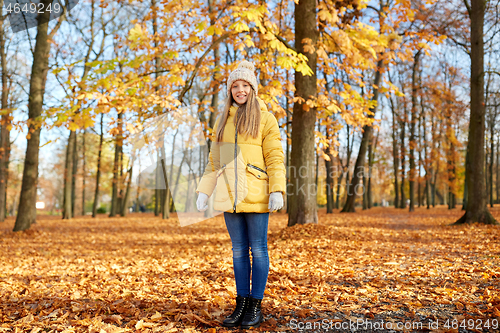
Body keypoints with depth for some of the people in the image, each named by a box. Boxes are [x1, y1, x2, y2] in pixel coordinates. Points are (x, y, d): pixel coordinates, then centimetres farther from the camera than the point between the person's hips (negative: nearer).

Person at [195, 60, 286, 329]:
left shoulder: (264, 118, 2)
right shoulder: (222, 121, 16)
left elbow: (275, 157, -4)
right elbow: (214, 160, 18)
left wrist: (277, 191, -13)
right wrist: (204, 191, 10)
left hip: (255, 195, -4)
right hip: (229, 196, 4)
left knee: (258, 250, 2)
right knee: (238, 250, 10)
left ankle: (255, 307, 13)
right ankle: (241, 305, 20)